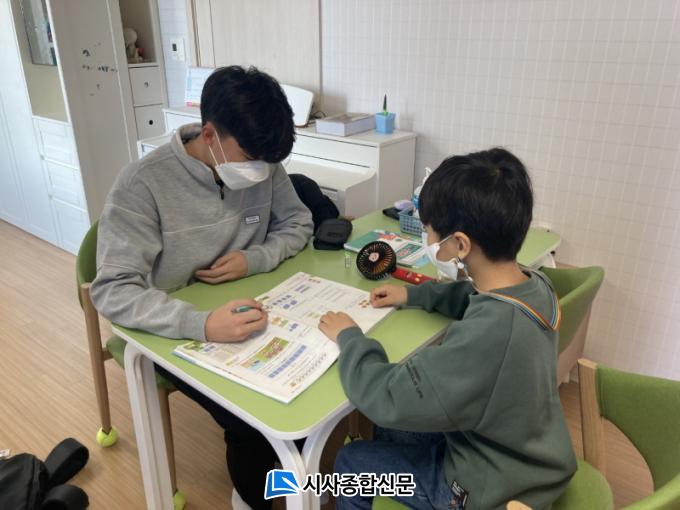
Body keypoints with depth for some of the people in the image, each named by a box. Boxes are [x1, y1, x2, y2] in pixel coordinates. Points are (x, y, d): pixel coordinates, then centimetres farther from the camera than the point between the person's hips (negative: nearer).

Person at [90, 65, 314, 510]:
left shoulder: (264, 166, -8)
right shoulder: (142, 184, -23)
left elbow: (298, 223, 5)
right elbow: (113, 291, -26)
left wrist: (254, 259, -16)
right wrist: (203, 325, -43)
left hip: (245, 310, 5)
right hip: (175, 331, -4)